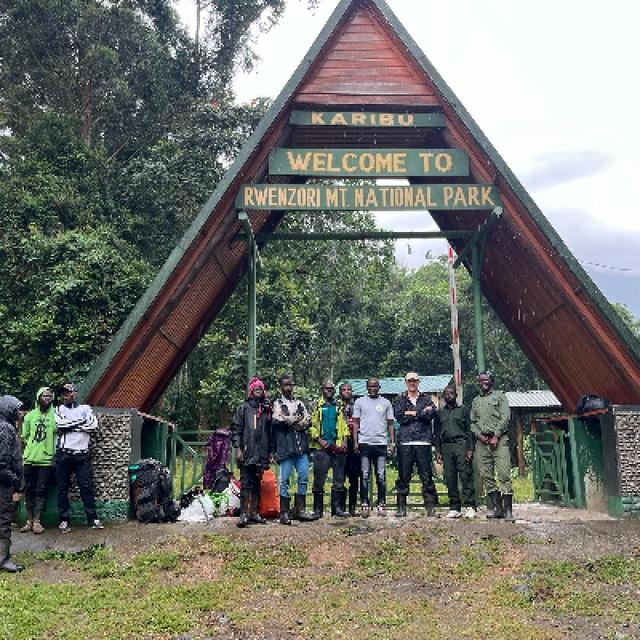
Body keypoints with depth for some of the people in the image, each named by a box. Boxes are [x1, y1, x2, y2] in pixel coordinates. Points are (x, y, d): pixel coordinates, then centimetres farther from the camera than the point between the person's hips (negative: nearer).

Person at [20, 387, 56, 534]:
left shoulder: (54, 415, 1)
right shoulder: (30, 415, 11)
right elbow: (24, 436, 15)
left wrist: (53, 452, -8)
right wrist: (30, 447, 2)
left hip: (46, 459, -3)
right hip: (29, 459, 3)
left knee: (41, 490, -1)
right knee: (29, 489, 7)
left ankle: (37, 521, 3)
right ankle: (29, 521, 15)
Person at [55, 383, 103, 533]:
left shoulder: (85, 408, 10)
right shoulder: (58, 410, 11)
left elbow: (94, 426, -5)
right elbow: (60, 425, -9)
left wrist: (70, 426, -5)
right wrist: (81, 422, -6)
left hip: (82, 454, -1)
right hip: (63, 454, 1)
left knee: (86, 486, -2)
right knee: (62, 488, 4)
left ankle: (93, 519, 1)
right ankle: (64, 520, 11)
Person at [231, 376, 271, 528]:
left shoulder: (267, 409, 12)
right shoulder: (244, 408, 3)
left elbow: (270, 431, 15)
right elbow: (235, 429, -1)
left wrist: (270, 451, 12)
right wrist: (237, 449, -9)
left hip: (261, 454, 4)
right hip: (246, 454, -4)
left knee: (257, 484, 10)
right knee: (245, 484, -6)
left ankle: (254, 513, 18)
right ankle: (243, 514, -4)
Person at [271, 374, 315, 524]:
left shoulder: (299, 403, 19)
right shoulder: (277, 403, 6)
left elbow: (308, 420, 5)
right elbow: (277, 419, -13)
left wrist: (289, 421, -9)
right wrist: (298, 419, -4)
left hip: (301, 447, 5)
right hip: (285, 447, -5)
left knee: (304, 477, 4)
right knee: (284, 480, -2)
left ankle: (299, 509, 14)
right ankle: (284, 512, 4)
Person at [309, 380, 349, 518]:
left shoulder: (340, 407, 14)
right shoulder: (316, 406, 6)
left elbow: (344, 425, 11)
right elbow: (311, 425, 0)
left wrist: (344, 441, -1)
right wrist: (319, 440, -10)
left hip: (338, 447, 3)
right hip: (321, 447, -3)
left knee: (339, 479, 5)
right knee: (319, 479, -1)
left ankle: (337, 507, 12)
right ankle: (318, 509, 6)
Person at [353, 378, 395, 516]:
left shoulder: (386, 403, 10)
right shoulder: (360, 402, 8)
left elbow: (390, 424, 11)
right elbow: (356, 423, 7)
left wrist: (392, 442, 2)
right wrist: (355, 441, -1)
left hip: (381, 443, 1)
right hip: (364, 443, -1)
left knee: (381, 475, 3)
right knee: (364, 475, 1)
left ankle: (381, 504, 10)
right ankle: (364, 504, 7)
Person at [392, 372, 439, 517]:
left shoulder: (426, 398, 14)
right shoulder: (399, 399, 13)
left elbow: (432, 413, -5)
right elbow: (399, 416, -5)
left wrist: (412, 413, -5)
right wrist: (422, 412, -3)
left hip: (423, 442, 0)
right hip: (405, 442, 0)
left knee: (427, 476, 0)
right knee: (403, 476, 2)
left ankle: (430, 507, 4)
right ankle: (401, 507, 10)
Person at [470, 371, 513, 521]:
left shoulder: (500, 396, 8)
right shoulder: (476, 400, 20)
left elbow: (505, 417, -2)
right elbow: (472, 422, 16)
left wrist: (496, 436, -10)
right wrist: (479, 435, -2)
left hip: (499, 439, -4)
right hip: (482, 440, 4)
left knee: (504, 474, -10)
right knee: (485, 475, 1)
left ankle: (508, 510, -9)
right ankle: (496, 507, 7)